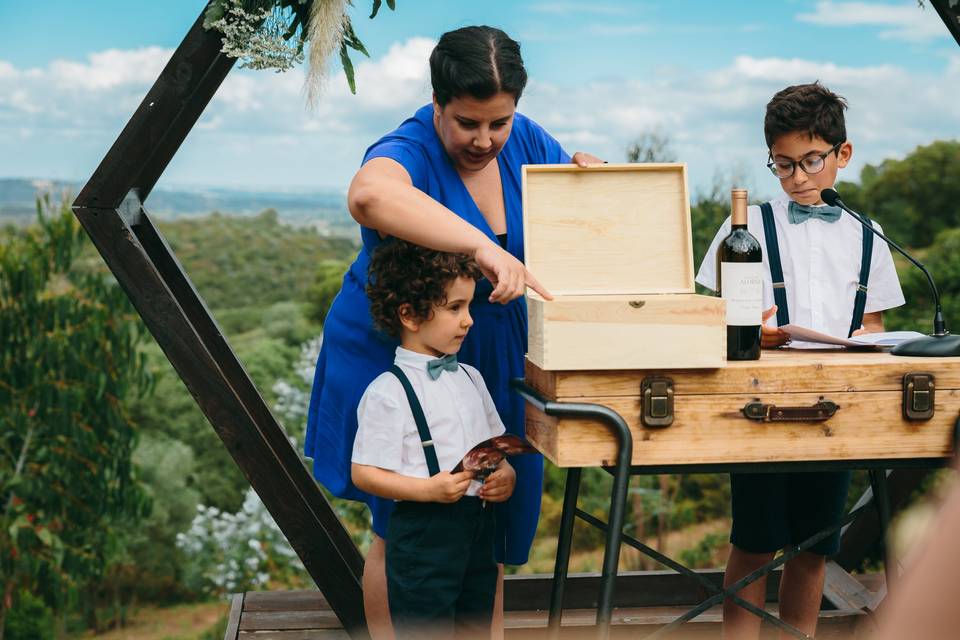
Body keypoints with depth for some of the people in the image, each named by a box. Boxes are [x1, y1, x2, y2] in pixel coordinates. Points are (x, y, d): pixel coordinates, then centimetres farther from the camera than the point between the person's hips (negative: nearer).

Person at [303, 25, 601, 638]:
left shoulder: (523, 140, -4)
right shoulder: (408, 151, -25)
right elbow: (369, 195, -50)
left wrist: (586, 171, -8)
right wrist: (482, 246, -56)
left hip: (494, 359, 6)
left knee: (492, 524, 14)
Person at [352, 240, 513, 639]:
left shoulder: (470, 379, 10)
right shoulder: (388, 392, -13)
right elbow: (363, 473, -14)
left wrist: (505, 474, -3)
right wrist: (428, 489, -24)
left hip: (478, 527, 7)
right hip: (423, 535, -7)